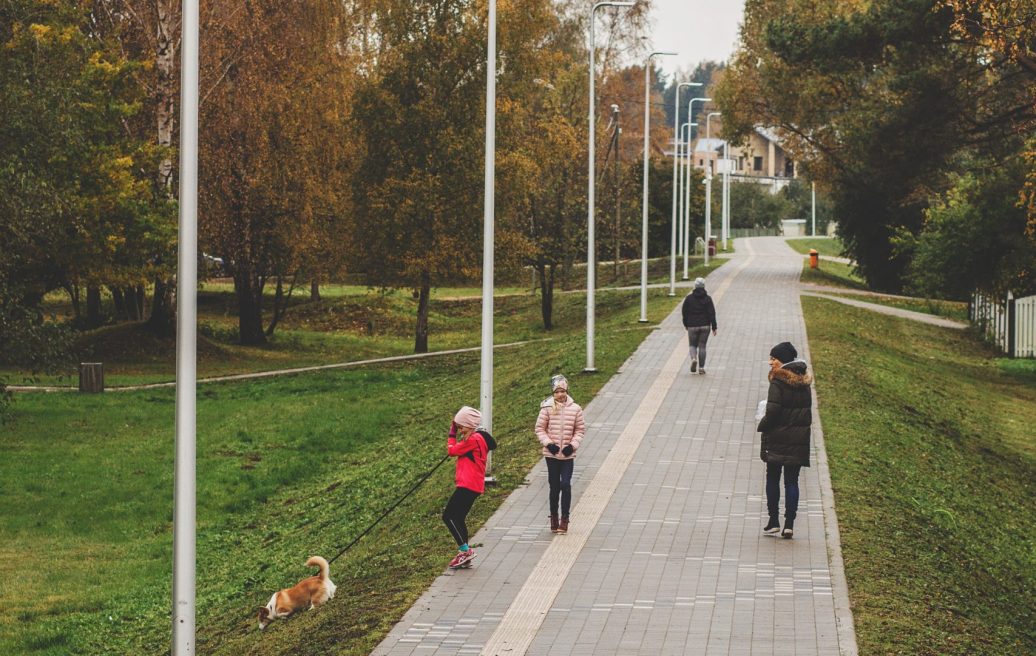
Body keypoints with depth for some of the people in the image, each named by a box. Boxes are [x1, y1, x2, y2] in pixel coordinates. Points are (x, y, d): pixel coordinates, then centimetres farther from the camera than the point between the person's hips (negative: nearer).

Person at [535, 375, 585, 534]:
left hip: (568, 455, 0)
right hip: (552, 454, 0)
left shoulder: (575, 409, -3)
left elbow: (580, 429, 5)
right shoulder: (547, 408, -5)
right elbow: (540, 428, 1)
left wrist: (573, 445, -8)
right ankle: (554, 517, 22)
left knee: (565, 484, -10)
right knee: (554, 486, 8)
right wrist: (548, 443, -12)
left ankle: (564, 519, -1)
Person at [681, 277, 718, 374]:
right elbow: (712, 313, -7)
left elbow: (684, 311, 3)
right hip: (705, 326, 0)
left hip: (692, 326, 0)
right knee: (702, 346, 8)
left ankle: (693, 358, -17)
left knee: (693, 345, 12)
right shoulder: (707, 298, -4)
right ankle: (701, 367, 5)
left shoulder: (689, 298, -2)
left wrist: (686, 324, 17)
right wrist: (714, 327, -5)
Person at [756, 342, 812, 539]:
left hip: (777, 439, -5)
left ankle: (774, 521, 9)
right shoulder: (804, 383, 6)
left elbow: (772, 411, -18)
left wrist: (762, 426, -3)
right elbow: (808, 412, 9)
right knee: (792, 481, 7)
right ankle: (789, 524, 2)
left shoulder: (778, 382, -14)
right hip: (799, 440, 5)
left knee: (773, 478, 9)